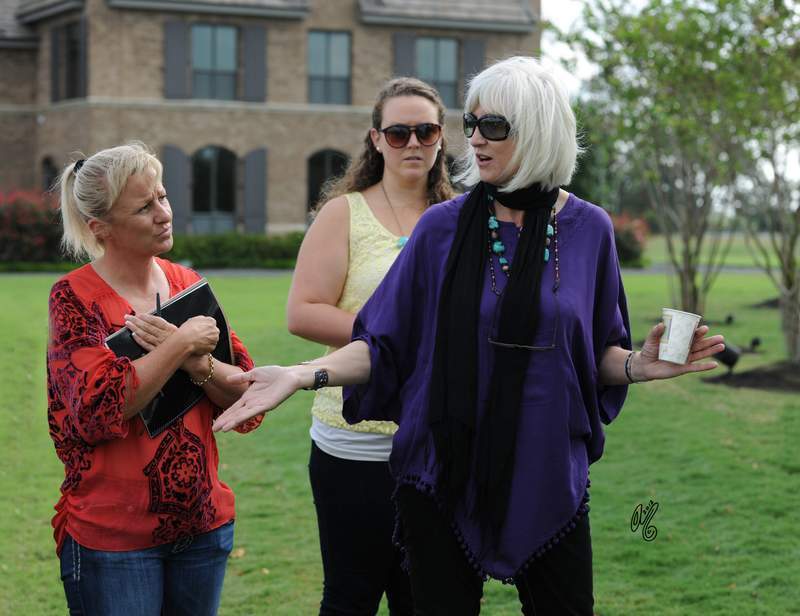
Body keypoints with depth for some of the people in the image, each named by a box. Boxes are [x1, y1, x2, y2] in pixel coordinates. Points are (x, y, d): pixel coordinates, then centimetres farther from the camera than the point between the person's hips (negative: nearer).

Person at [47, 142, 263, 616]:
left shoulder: (189, 285, 5)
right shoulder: (75, 298, -9)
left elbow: (249, 399, 3)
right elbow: (99, 409, -21)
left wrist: (197, 365, -16)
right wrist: (181, 344, -18)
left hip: (204, 524, 5)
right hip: (112, 537, -5)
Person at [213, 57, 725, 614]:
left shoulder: (588, 229, -1)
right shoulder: (445, 227, -2)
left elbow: (600, 356, 5)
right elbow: (384, 344, -2)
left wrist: (639, 364, -16)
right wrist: (302, 375, -16)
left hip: (548, 478, 0)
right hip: (445, 474, 0)